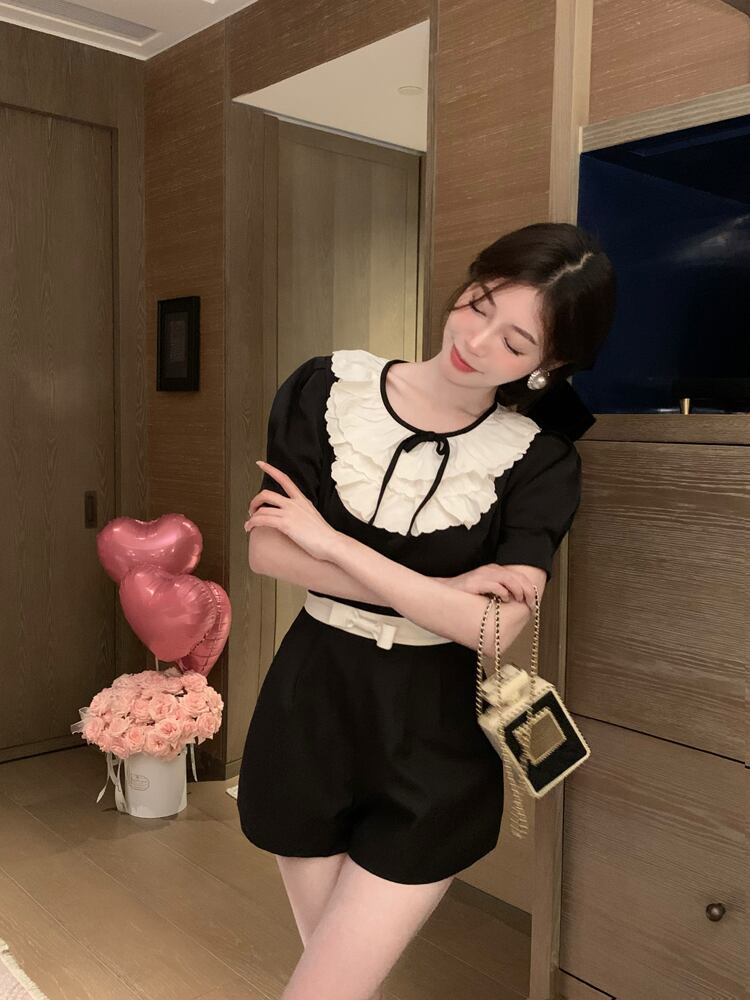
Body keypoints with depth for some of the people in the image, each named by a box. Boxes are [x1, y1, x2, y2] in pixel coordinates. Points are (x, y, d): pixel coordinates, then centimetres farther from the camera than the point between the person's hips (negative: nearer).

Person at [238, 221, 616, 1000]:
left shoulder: (539, 461, -10)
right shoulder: (329, 387, -6)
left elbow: (494, 626, -20)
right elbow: (267, 550, -10)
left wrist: (330, 540, -19)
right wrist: (437, 591, -16)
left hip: (433, 740, -2)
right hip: (308, 705, 3)